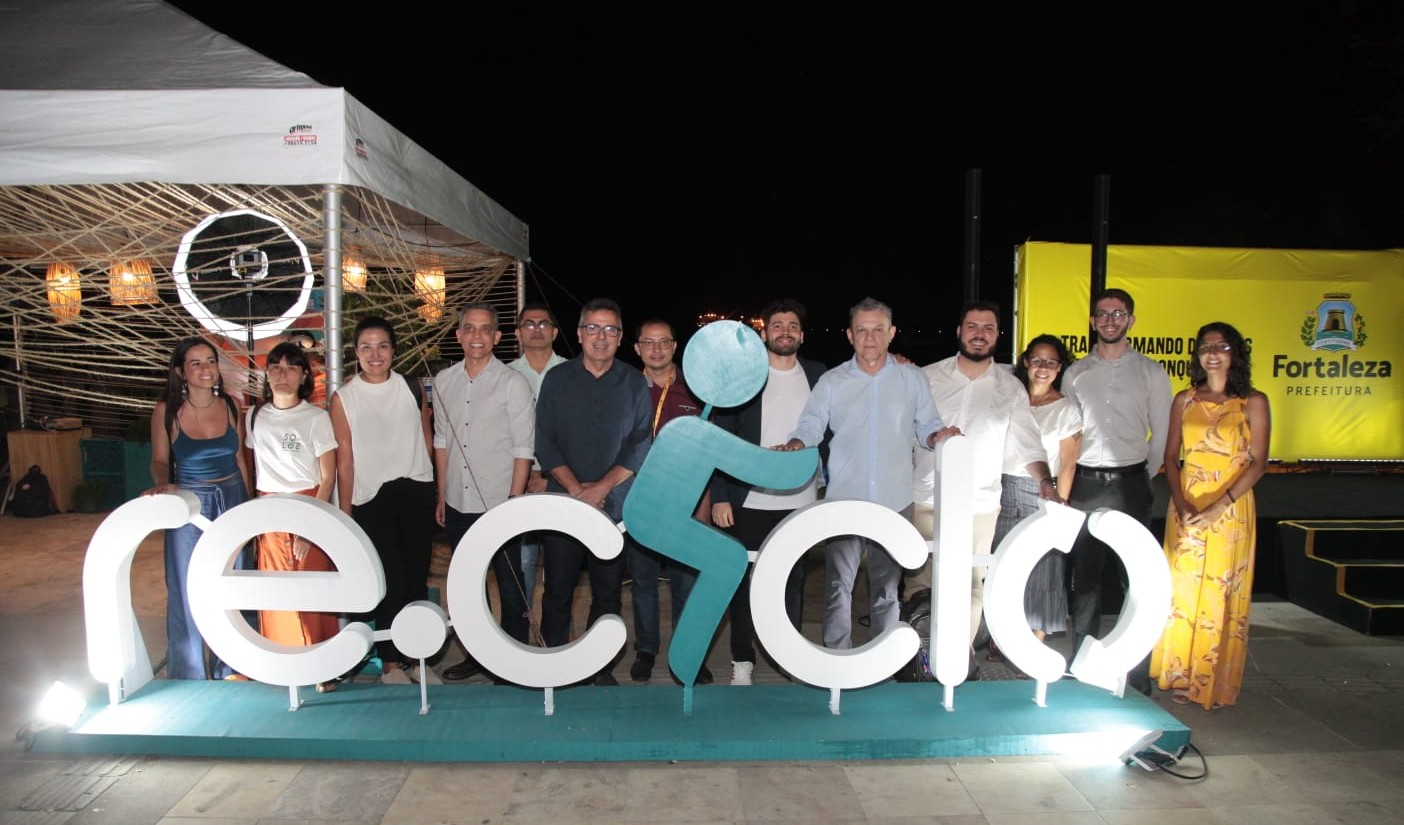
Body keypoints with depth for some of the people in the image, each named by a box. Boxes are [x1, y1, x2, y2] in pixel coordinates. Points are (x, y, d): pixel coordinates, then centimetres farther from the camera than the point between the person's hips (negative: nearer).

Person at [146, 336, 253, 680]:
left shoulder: (231, 405, -2)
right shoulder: (166, 411, -8)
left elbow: (240, 458, 6)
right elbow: (159, 461, 0)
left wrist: (249, 504, 9)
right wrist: (162, 484, -22)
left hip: (231, 498, 2)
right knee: (187, 590, 6)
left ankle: (230, 665, 26)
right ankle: (188, 671, 22)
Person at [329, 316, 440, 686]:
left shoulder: (412, 389, 7)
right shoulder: (343, 398, 1)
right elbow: (345, 460, 0)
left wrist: (436, 496, 6)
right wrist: (344, 515, -1)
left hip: (415, 493, 2)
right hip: (371, 501, -2)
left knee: (417, 579, 6)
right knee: (393, 583, -5)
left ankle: (415, 658, 21)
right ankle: (390, 663, 12)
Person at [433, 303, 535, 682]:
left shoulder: (513, 383, -8)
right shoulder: (444, 381, 5)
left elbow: (523, 449, -9)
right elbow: (442, 440, 12)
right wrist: (441, 495, 11)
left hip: (498, 505, -4)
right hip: (457, 505, 5)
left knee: (510, 587, 6)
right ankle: (475, 654, 33)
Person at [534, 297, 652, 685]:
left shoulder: (634, 384, 5)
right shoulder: (557, 379, 5)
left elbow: (641, 445, -1)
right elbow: (545, 442, 0)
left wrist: (601, 487, -11)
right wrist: (575, 488, -11)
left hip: (615, 505, 0)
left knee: (608, 591, 6)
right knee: (558, 589, 4)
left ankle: (601, 666, 19)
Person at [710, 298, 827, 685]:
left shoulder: (819, 376, 6)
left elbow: (830, 434, 11)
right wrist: (719, 496, -8)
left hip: (802, 501, 2)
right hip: (749, 501, -2)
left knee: (793, 581, 11)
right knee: (745, 581, 6)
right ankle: (742, 661, 18)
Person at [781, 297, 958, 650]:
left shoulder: (912, 378, 6)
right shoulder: (831, 382, 3)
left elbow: (927, 427, 9)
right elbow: (809, 428, 0)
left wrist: (939, 436, -13)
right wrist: (794, 446, -20)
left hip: (895, 502, 1)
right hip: (844, 501, -1)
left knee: (887, 589, 13)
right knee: (838, 586, 1)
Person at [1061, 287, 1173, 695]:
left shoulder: (1150, 372, 4)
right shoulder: (1075, 374, 10)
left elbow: (1162, 435, 7)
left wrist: (1143, 477, 7)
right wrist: (1067, 482, 7)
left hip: (1129, 484, -2)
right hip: (1085, 484, 2)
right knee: (1084, 578, 7)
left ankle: (1137, 674, 7)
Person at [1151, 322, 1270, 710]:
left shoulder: (1253, 402, -2)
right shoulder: (1184, 400, 6)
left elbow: (1258, 463, -8)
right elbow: (1171, 457, 5)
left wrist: (1218, 506, -18)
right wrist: (1181, 503, -10)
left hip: (1231, 510, -3)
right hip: (1185, 508, 3)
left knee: (1221, 594, 2)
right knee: (1181, 589, 8)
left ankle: (1214, 685, 15)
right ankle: (1180, 676, 22)